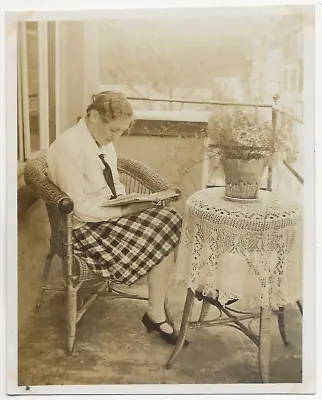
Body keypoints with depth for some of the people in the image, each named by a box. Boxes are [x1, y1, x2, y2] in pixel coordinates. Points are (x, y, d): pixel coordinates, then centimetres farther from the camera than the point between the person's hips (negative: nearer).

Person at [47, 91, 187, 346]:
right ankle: (157, 314, 3)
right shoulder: (68, 148, -20)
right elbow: (79, 208, -23)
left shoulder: (104, 141, 6)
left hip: (113, 213, 8)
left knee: (170, 223, -13)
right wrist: (125, 211, -20)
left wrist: (129, 203, -5)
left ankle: (157, 313, -7)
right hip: (87, 228, -8)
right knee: (163, 238, -17)